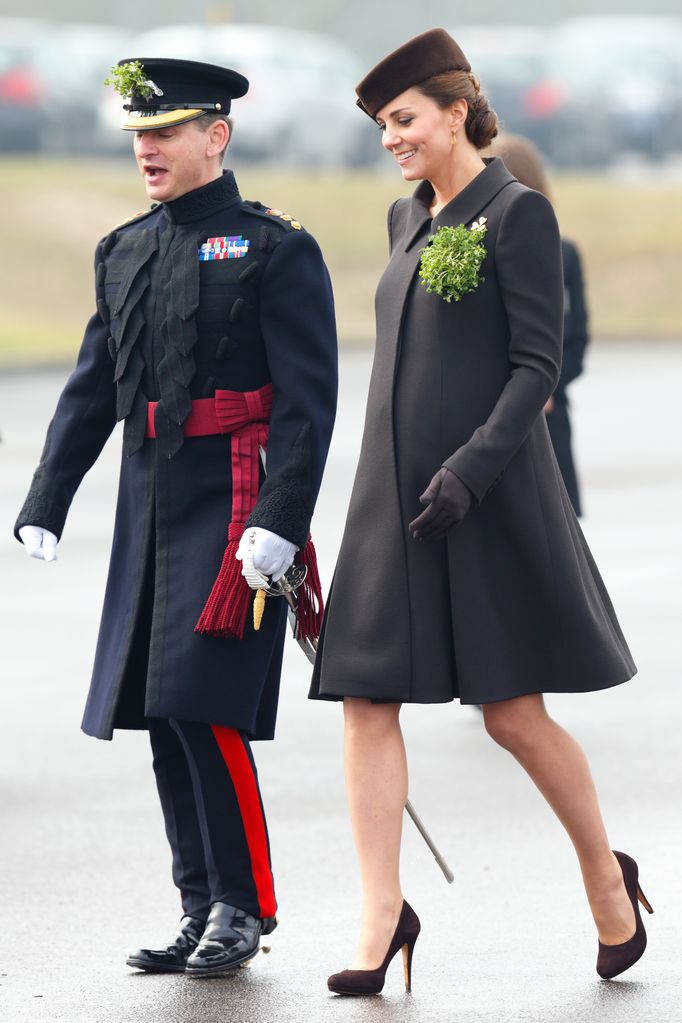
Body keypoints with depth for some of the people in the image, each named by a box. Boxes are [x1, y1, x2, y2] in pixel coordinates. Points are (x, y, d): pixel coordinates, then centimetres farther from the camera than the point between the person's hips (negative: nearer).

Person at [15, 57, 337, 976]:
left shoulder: (276, 250, -5)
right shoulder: (125, 253, 14)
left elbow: (309, 400, -11)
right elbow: (91, 391, 16)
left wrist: (282, 520, -19)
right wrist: (44, 507, 8)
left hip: (235, 511, -7)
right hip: (150, 510, 7)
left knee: (203, 705, -12)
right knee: (162, 719, 6)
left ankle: (244, 906, 0)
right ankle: (203, 912, 14)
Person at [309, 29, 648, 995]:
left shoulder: (517, 213, -7)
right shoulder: (407, 221, 14)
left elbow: (537, 365, -12)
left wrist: (471, 468, -22)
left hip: (491, 499, -7)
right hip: (394, 496, 7)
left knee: (514, 714, -2)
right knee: (366, 699, -3)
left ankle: (607, 876, 20)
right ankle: (382, 917, -1)